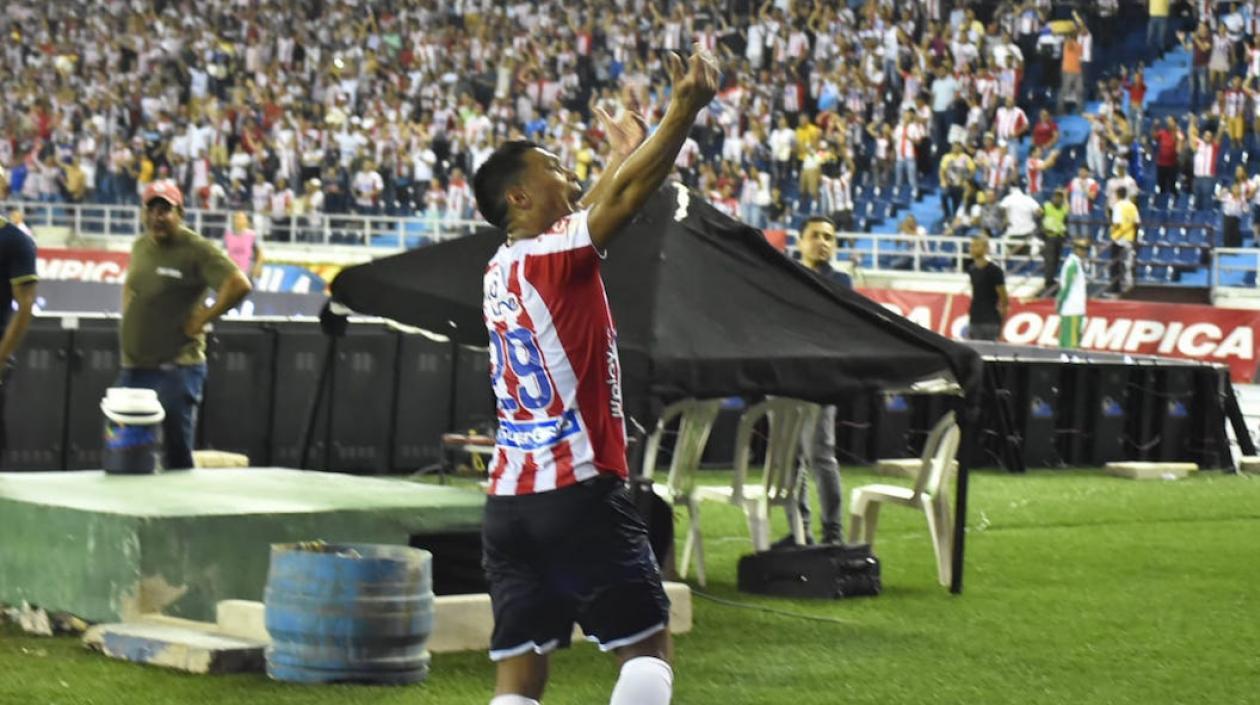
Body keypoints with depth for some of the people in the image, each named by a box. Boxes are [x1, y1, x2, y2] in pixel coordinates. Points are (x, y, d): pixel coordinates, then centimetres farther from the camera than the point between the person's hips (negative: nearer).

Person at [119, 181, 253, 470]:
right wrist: (128, 320, 15)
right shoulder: (140, 246, 13)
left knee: (177, 454, -5)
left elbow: (239, 284, -20)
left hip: (176, 368, -7)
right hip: (133, 367, 7)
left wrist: (202, 319, -16)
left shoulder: (197, 249, -10)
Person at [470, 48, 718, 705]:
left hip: (509, 501, 8)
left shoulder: (502, 269, 14)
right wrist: (683, 110, -21)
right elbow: (625, 195, -19)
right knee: (647, 650, 2)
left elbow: (585, 209, 30)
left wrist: (626, 150, 40)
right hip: (579, 494, -7)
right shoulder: (549, 257, -8)